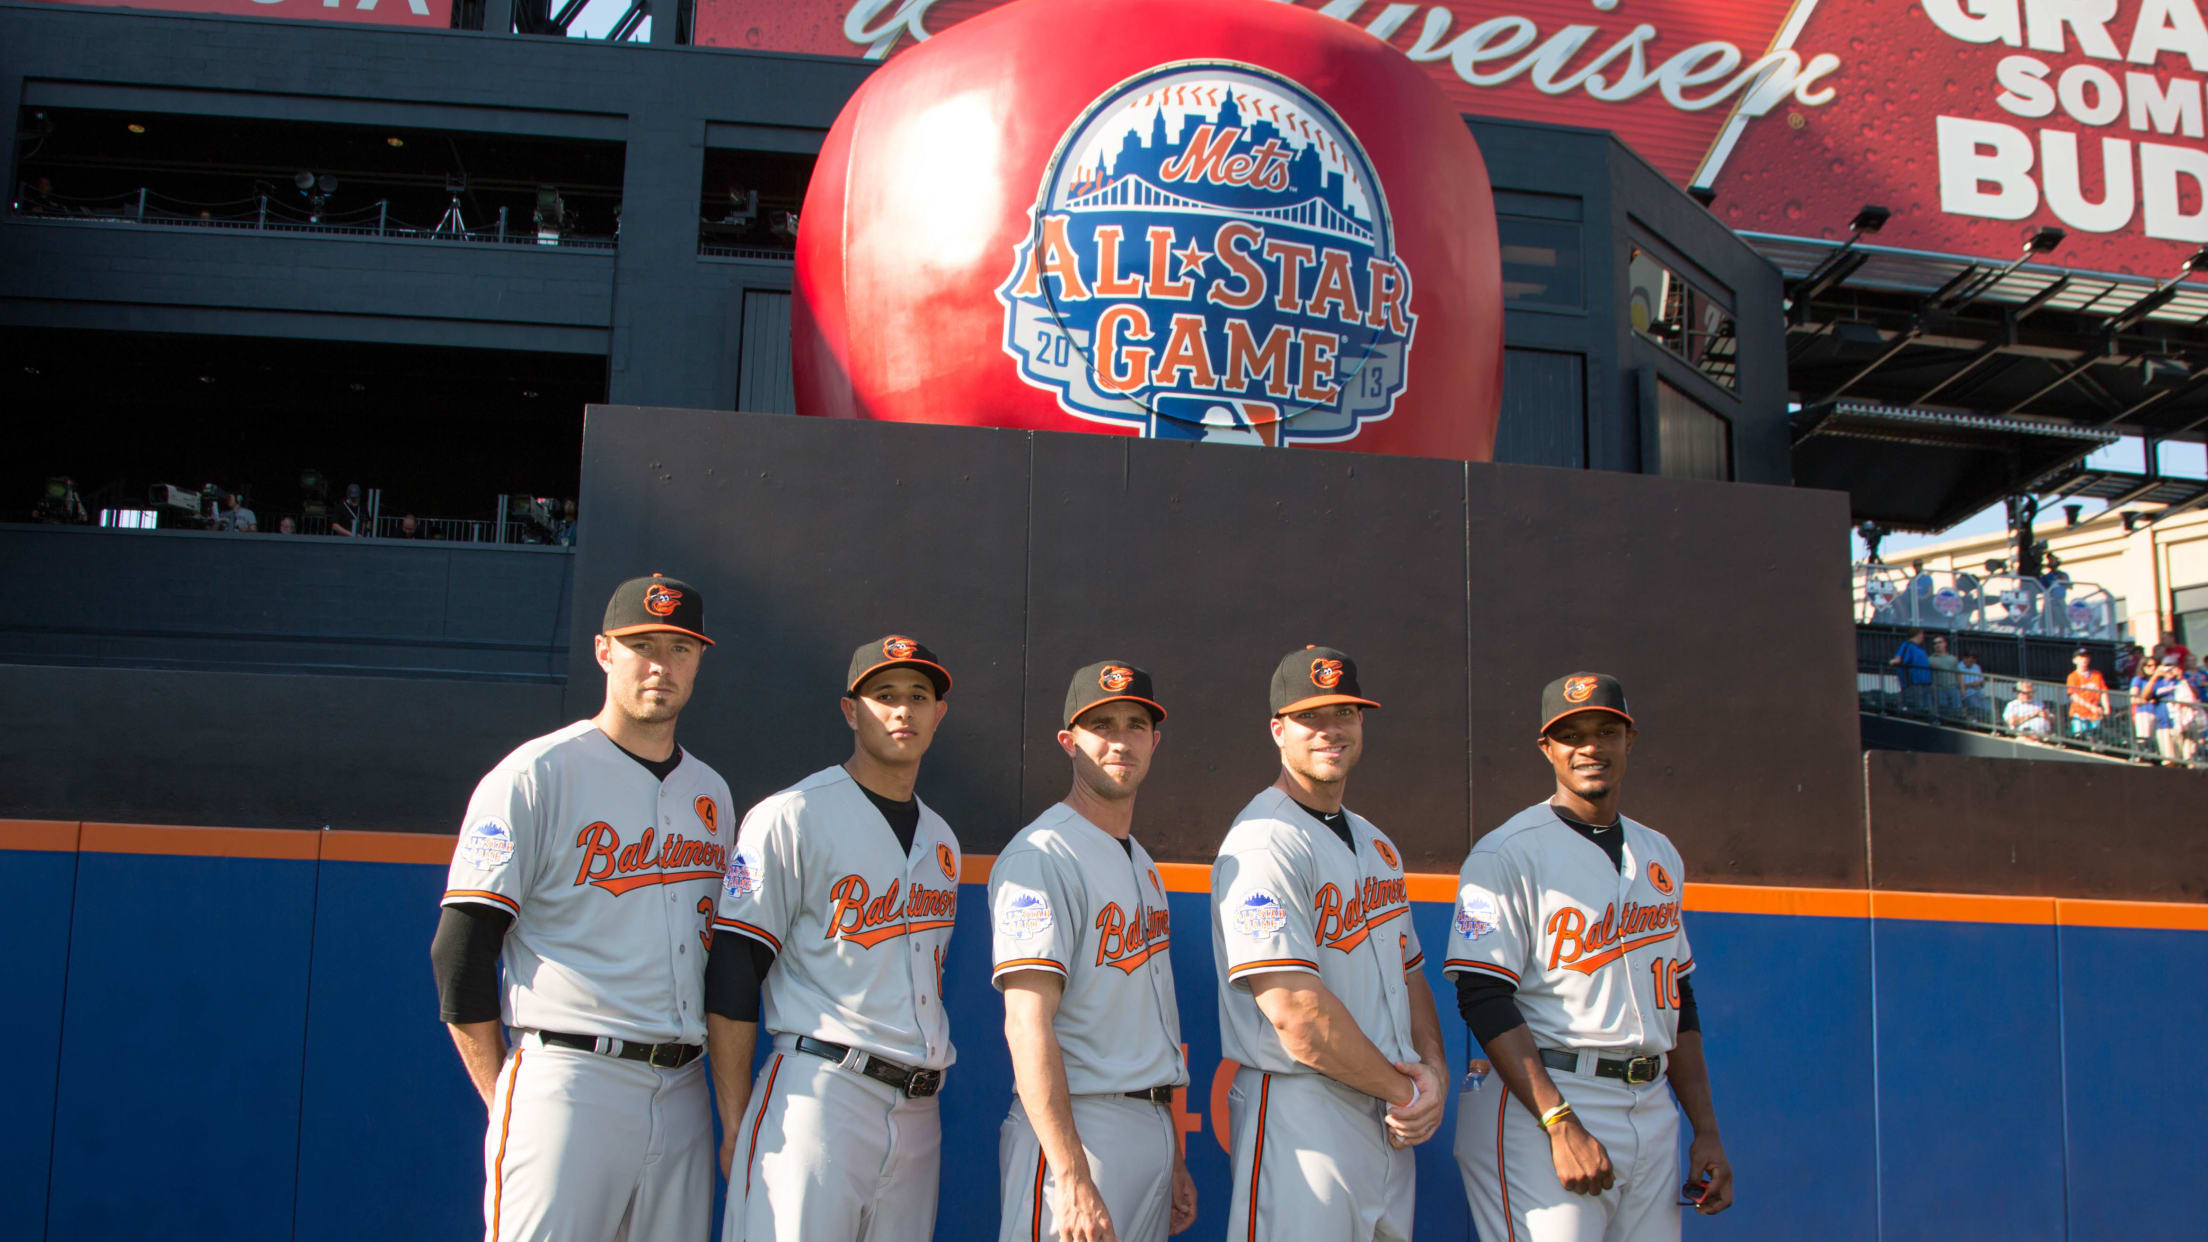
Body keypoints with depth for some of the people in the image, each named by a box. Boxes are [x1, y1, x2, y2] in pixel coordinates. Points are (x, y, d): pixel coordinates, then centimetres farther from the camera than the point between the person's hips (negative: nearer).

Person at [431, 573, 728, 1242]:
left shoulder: (710, 793, 15)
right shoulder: (536, 775, -3)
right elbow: (460, 953, -5)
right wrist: (505, 1102, -6)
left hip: (683, 1095, 6)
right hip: (570, 1082, -5)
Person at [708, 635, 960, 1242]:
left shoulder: (941, 840, 17)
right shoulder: (790, 817, -4)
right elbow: (731, 975, -7)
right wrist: (735, 1128, -10)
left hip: (919, 1113, 6)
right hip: (820, 1095, -6)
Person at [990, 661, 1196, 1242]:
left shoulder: (1143, 865, 17)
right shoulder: (1041, 856, -12)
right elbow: (1028, 1024, -20)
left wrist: (1174, 1160, 18)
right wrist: (1073, 1179, -26)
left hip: (1152, 1128, 8)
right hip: (1080, 1126, -8)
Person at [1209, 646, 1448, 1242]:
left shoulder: (1375, 843, 17)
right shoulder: (1263, 843, -13)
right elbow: (1296, 1012, -20)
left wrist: (1434, 1070, 1)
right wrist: (1402, 1090, -10)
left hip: (1391, 1123, 8)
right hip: (1299, 1114, -8)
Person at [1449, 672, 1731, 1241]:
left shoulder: (1660, 855, 16)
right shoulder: (1507, 853, -6)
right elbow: (1484, 999, -14)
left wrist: (1706, 1129, 13)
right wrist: (1561, 1125, -20)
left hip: (1651, 1107, 6)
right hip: (1540, 1106, -6)